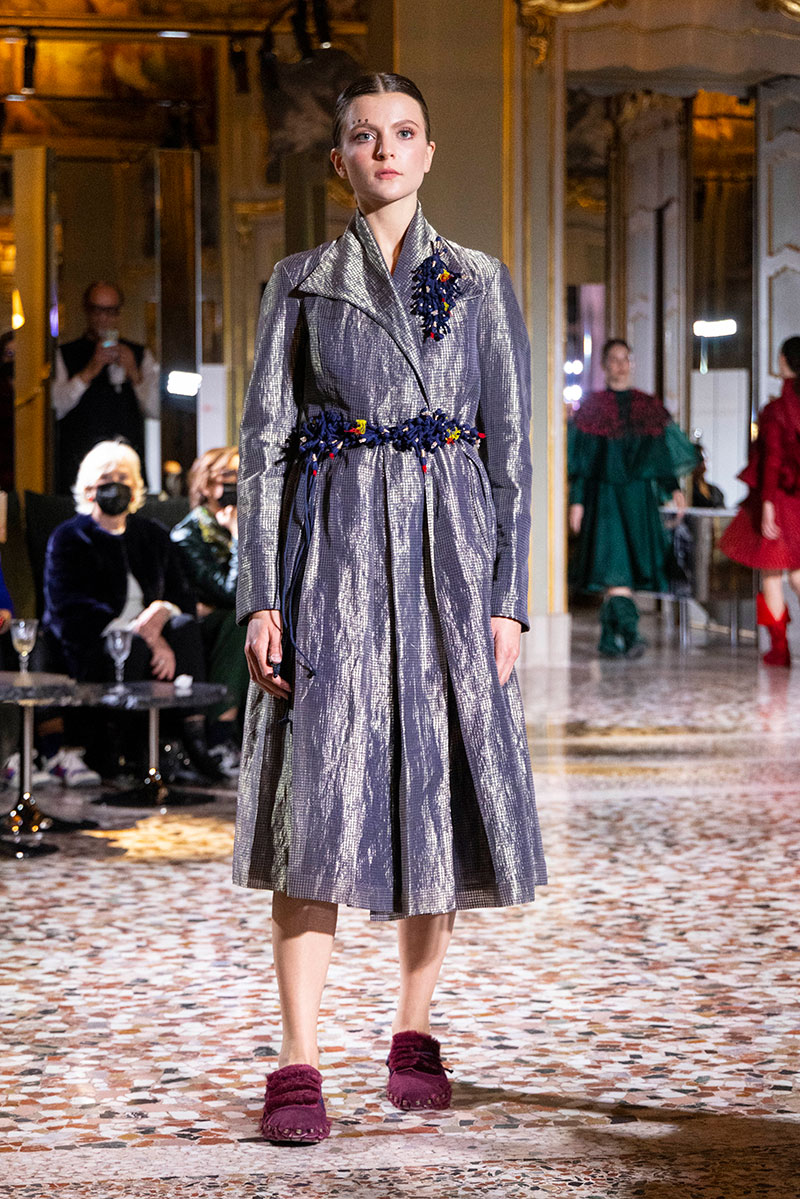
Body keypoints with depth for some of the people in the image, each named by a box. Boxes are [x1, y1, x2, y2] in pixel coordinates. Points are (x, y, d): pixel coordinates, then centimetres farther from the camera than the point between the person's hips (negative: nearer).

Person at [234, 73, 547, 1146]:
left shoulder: (480, 283, 10)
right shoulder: (301, 284, 8)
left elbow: (511, 446, 7)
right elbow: (265, 444, 4)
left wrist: (507, 595, -2)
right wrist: (261, 597, -5)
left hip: (447, 553, 2)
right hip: (334, 555, -1)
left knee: (441, 792, 4)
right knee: (319, 800, -9)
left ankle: (414, 1037, 18)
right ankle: (298, 1067, -7)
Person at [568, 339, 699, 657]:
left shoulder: (649, 407, 11)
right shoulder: (592, 407, 3)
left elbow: (664, 453, 13)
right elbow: (580, 462, 1)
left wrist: (674, 488, 0)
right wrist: (577, 500, -5)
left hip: (639, 495, 3)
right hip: (604, 495, -3)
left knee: (624, 570, 3)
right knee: (614, 562, -17)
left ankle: (609, 638, 11)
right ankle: (628, 632, -26)